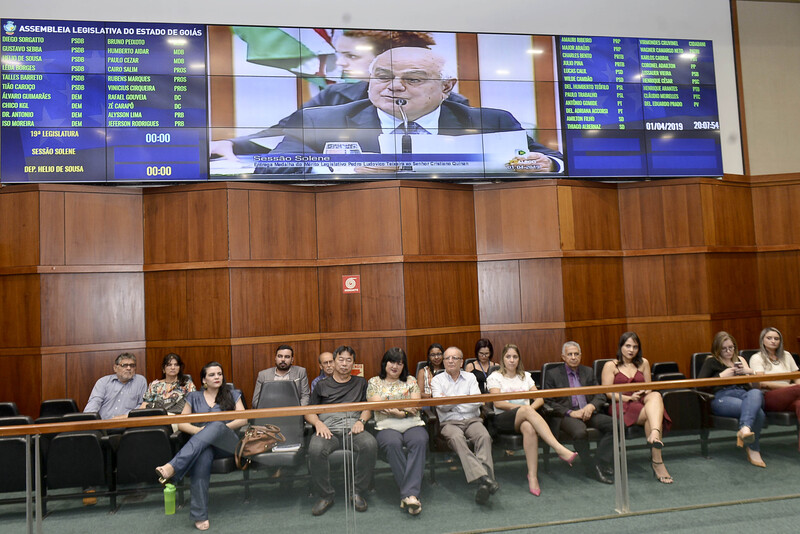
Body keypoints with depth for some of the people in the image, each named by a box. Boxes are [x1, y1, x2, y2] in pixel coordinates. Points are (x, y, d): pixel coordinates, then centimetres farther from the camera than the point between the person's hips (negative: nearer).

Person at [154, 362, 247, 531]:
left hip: (227, 443, 0)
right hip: (202, 444, 1)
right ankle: (200, 515, -41)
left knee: (216, 425, -39)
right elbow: (181, 423, 13)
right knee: (203, 456, -41)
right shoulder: (194, 397, 20)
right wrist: (199, 430, -8)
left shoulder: (233, 394, 18)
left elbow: (243, 419, 8)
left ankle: (172, 468, -50)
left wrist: (222, 427, -9)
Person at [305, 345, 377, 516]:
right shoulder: (322, 385, 21)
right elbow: (309, 412, 16)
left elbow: (368, 407, 16)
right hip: (328, 429, 0)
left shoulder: (360, 383, 24)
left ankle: (358, 492, -16)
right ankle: (325, 496, -14)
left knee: (370, 444, -34)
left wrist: (361, 421, -5)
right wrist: (318, 423, -5)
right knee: (315, 449, -35)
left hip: (353, 428, 0)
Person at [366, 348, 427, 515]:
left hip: (413, 424, 1)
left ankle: (409, 494, -42)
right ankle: (411, 493, -35)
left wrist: (394, 408, -5)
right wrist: (404, 409, -3)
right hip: (386, 426, -1)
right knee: (393, 443, -37)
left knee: (419, 441, -35)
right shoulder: (374, 382, 17)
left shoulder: (411, 381, 22)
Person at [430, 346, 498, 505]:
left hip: (472, 420, 2)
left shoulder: (470, 377, 17)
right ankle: (484, 478, -50)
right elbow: (441, 405, -4)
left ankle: (484, 480, -45)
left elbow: (477, 402, 0)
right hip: (450, 422, -2)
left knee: (484, 436, -32)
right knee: (456, 438, -36)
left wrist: (451, 401, -3)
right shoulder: (437, 380, 12)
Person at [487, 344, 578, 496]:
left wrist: (530, 408, -10)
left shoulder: (525, 376, 23)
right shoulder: (495, 377, 9)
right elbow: (498, 403, -4)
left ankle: (533, 476, -38)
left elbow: (539, 398, 13)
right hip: (503, 418, -3)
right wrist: (523, 407, -13)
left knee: (529, 428, -38)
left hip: (525, 417, 3)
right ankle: (560, 450, -46)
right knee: (526, 410, -38)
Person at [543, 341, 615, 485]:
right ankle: (591, 468, -16)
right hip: (565, 415, -4)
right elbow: (549, 402, -2)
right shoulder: (553, 374, 4)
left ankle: (601, 464, -18)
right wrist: (570, 412, -15)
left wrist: (591, 406, -10)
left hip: (587, 412, 5)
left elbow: (600, 395, 13)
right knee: (579, 431, -36)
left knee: (613, 423, -23)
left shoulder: (588, 372, 18)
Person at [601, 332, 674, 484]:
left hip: (642, 402, 3)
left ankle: (654, 435, -58)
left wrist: (645, 393, -5)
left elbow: (649, 387, 20)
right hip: (621, 406, -3)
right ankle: (657, 461, -37)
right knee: (651, 414, -33)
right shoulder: (611, 365, 8)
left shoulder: (643, 363, 22)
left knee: (655, 396, -34)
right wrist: (628, 398, -14)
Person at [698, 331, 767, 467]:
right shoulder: (711, 362, 17)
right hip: (722, 396, -4)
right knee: (757, 412, -35)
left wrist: (750, 372, 6)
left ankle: (745, 429, -58)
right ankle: (753, 449, -31)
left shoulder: (740, 359, 32)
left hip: (744, 393, 4)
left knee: (756, 392, -39)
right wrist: (721, 376, -4)